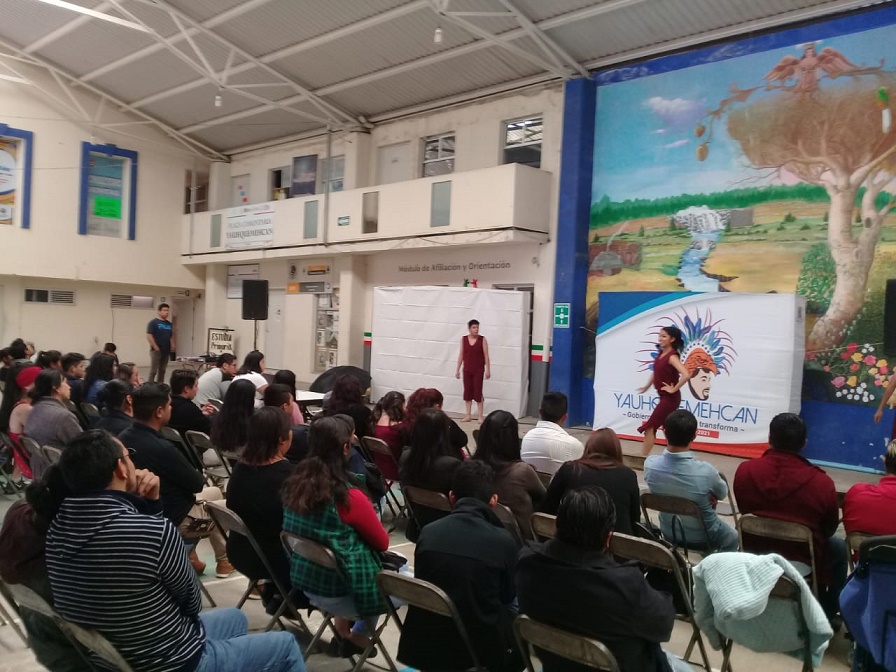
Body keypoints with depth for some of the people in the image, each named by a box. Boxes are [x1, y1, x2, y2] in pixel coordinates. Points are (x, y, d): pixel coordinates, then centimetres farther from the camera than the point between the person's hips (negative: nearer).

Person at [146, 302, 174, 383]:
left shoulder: (169, 324, 14)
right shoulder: (153, 322, -6)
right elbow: (149, 336, -12)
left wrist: (172, 346, 4)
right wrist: (156, 348, -15)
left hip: (166, 351, 6)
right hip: (156, 351, -6)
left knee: (162, 371, 11)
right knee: (153, 371, -7)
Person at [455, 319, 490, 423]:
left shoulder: (482, 339, -3)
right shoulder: (463, 339, 3)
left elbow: (486, 356, -3)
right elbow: (461, 355, 7)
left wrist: (488, 370, -7)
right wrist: (457, 369, 5)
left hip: (478, 370, -3)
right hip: (467, 370, 3)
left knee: (478, 392, -3)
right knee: (467, 392, 6)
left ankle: (480, 416, 2)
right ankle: (468, 415, 15)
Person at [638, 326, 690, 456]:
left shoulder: (672, 357, -19)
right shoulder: (661, 354, 7)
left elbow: (686, 375, -33)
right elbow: (656, 371, 25)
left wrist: (674, 389, -23)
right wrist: (647, 386, 24)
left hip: (670, 398, -9)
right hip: (664, 397, 9)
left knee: (649, 428, -6)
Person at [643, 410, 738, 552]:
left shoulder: (650, 464, -25)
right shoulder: (705, 471, -35)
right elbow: (723, 493, -12)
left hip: (669, 534, 3)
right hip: (703, 538, -3)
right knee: (733, 536, 33)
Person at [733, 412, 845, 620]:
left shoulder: (744, 470, -15)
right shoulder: (821, 482, -22)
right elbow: (829, 529, -4)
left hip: (754, 556, 3)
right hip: (803, 563, -3)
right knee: (839, 547, 28)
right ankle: (827, 612, 40)